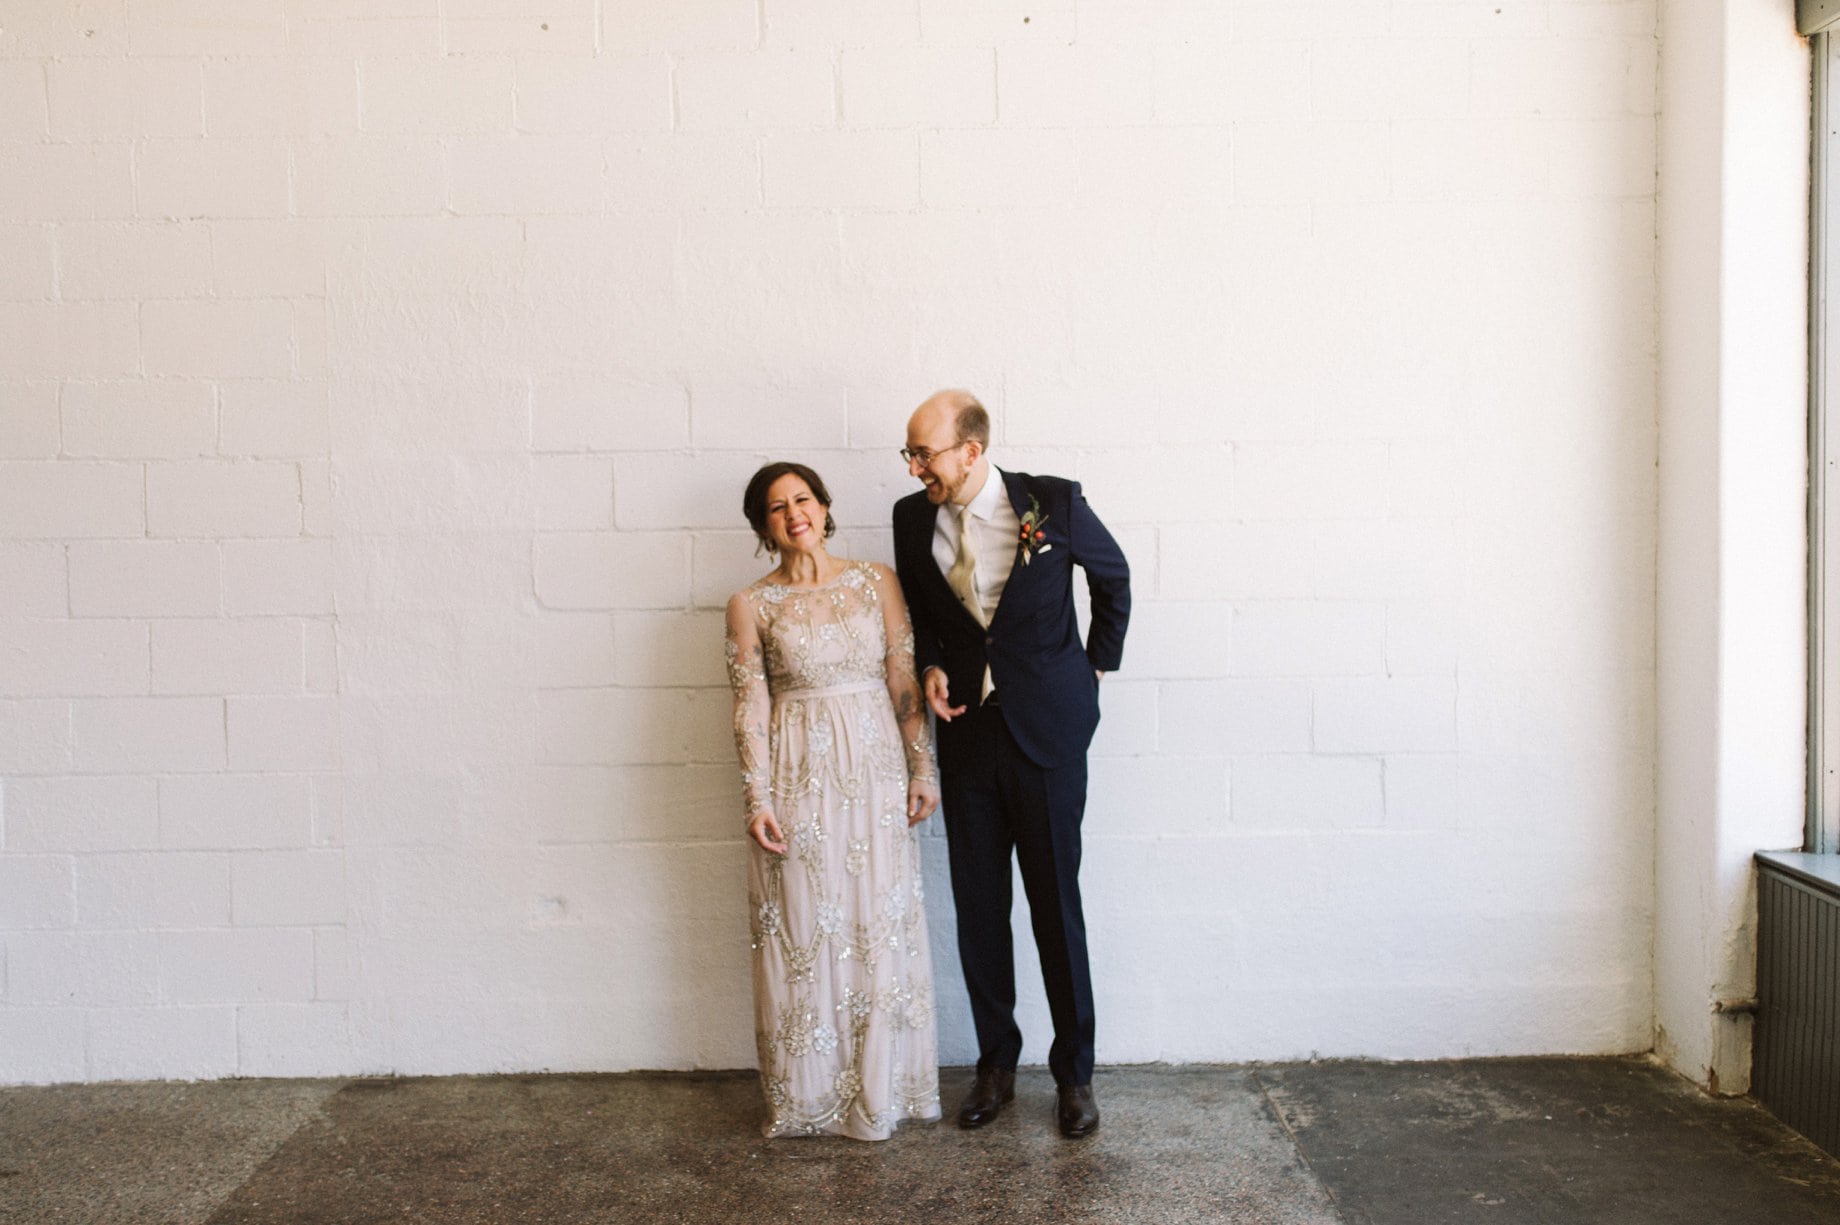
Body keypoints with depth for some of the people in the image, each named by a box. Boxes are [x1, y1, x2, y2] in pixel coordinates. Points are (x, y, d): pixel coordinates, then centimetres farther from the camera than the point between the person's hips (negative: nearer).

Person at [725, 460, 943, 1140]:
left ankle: (882, 1087, 23)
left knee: (881, 926, 7)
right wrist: (757, 799, -8)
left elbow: (903, 681, 4)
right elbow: (751, 706, -2)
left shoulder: (876, 580, 4)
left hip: (875, 774, 2)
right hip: (798, 777, -1)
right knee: (805, 932, 5)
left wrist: (923, 768, 1)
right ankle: (809, 1093, 21)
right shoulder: (751, 604, 1)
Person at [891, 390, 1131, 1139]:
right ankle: (996, 1062, 25)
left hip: (1045, 731, -3)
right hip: (967, 731, 3)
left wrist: (1097, 665, 9)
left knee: (1056, 903, 3)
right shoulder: (912, 517, -1)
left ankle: (1074, 1071, 19)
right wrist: (931, 667, -2)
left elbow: (1113, 576, 9)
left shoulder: (1053, 503, -10)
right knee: (978, 907, 8)